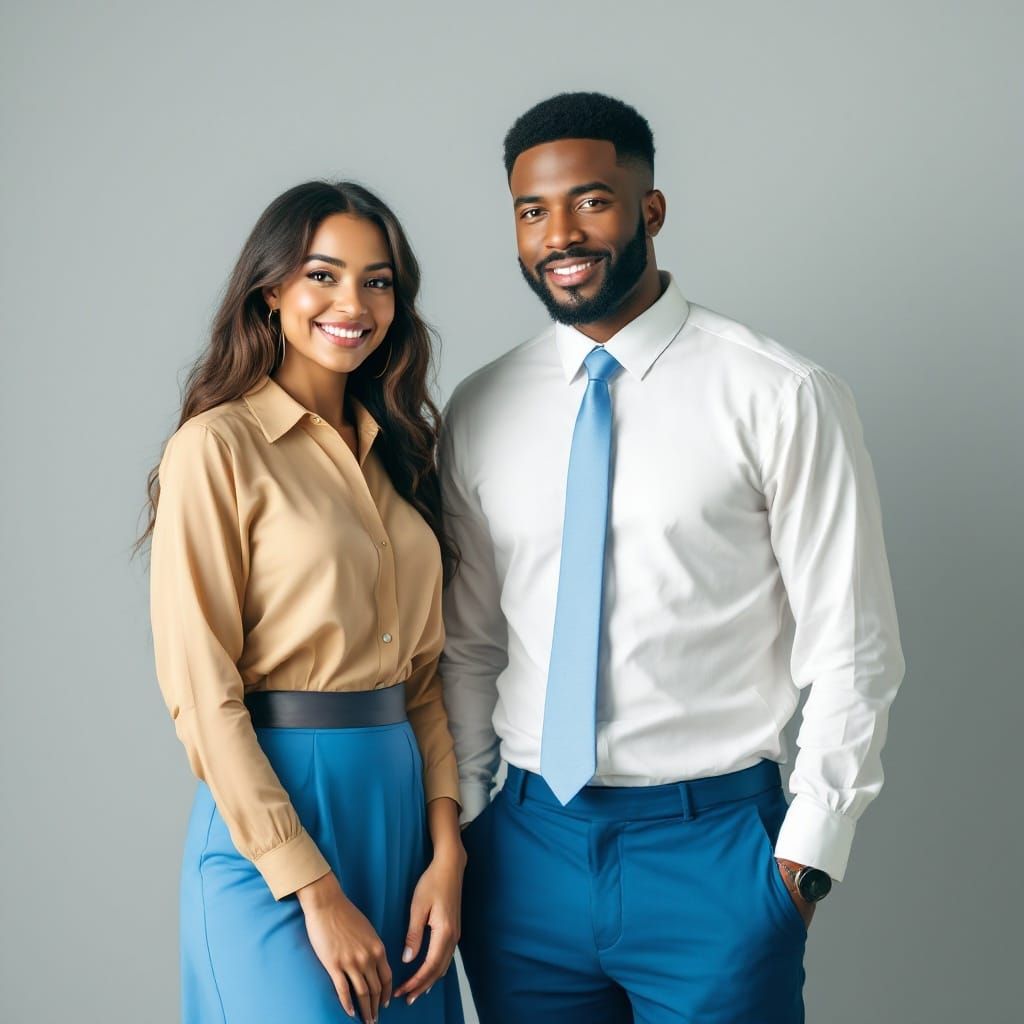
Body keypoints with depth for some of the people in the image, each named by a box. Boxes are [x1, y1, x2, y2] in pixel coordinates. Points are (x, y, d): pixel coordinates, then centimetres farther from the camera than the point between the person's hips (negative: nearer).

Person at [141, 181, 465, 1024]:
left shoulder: (394, 452, 12)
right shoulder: (219, 448, -8)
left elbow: (423, 670, 10)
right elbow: (201, 694, -13)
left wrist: (446, 848, -2)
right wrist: (316, 893, -15)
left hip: (399, 808, 6)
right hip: (270, 808, -6)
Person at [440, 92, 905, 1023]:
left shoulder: (782, 399, -7)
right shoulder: (479, 412, 5)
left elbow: (850, 650, -5)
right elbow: (469, 644, 11)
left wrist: (805, 857, -8)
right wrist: (455, 821, 6)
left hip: (712, 847, -3)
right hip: (528, 849, 4)